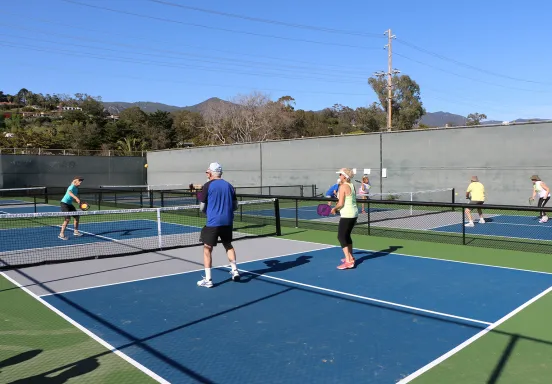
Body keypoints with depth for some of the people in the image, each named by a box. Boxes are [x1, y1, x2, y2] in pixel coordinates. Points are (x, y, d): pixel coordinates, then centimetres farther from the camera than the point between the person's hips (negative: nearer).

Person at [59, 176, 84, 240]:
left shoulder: (76, 188, 8)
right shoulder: (72, 186, -18)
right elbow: (69, 192, -41)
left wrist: (79, 203, 5)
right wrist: (76, 198, -56)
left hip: (69, 204, 9)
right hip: (64, 203, -9)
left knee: (76, 216, 12)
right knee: (68, 218, -17)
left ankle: (75, 231, 27)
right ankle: (61, 234, -12)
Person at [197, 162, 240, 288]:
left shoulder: (208, 186, -5)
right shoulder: (229, 186, 8)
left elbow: (202, 207, -3)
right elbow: (235, 206, 10)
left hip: (213, 222, -5)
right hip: (227, 222, 5)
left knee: (207, 249, 3)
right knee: (228, 245, 25)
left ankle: (208, 280, 1)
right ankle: (235, 271, 24)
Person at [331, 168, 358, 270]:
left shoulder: (343, 186, -15)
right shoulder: (352, 186, 11)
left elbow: (340, 203, -18)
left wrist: (334, 208, 1)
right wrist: (338, 209, 13)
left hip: (347, 215, -9)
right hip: (354, 213, 9)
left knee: (341, 237, -5)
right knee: (347, 235, 21)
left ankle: (348, 262, -12)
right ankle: (350, 257, 32)